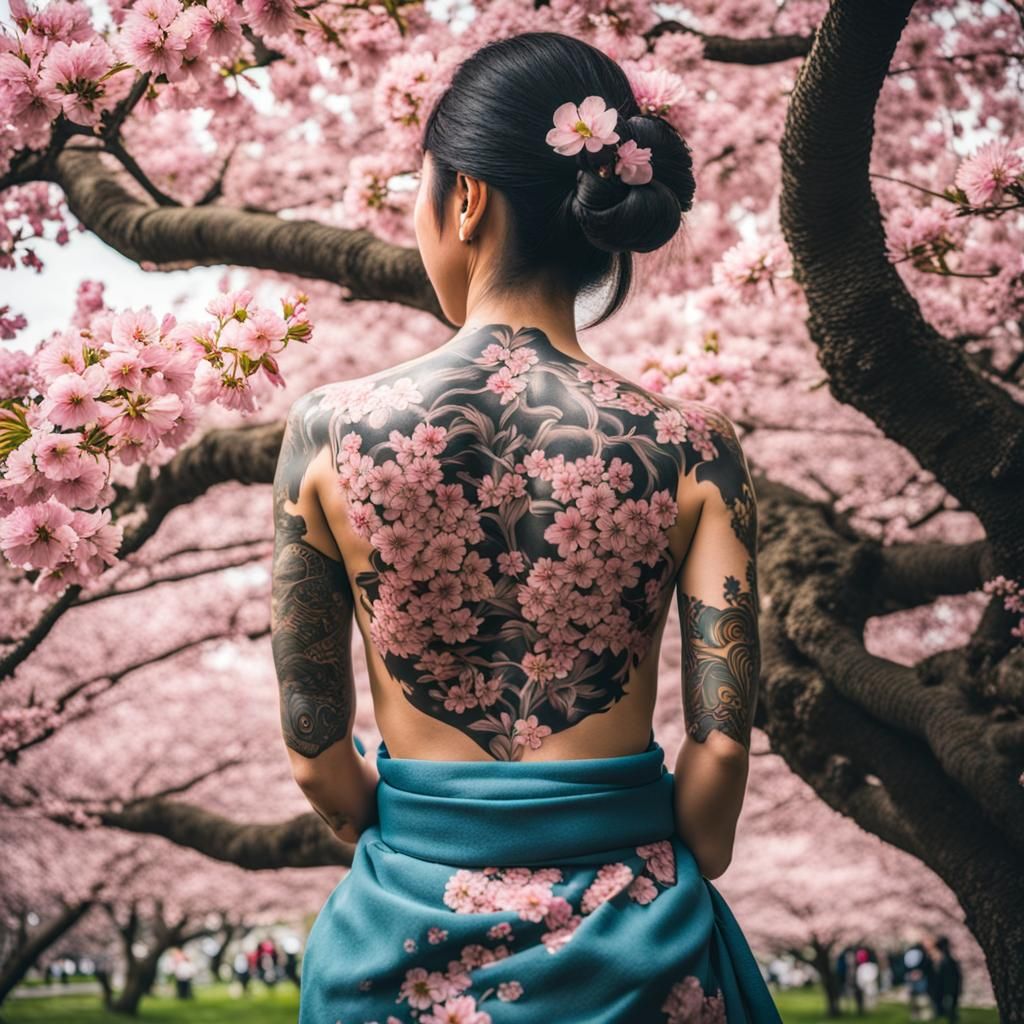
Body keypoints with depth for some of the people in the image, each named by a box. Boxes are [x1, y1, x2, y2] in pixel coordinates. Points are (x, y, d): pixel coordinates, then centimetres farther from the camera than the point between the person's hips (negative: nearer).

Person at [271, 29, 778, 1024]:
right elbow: (720, 744, -10)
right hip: (630, 940, 0)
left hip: (408, 930, 0)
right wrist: (663, 882, 9)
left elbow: (314, 752, -5)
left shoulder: (331, 428, -11)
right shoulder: (691, 448, -11)